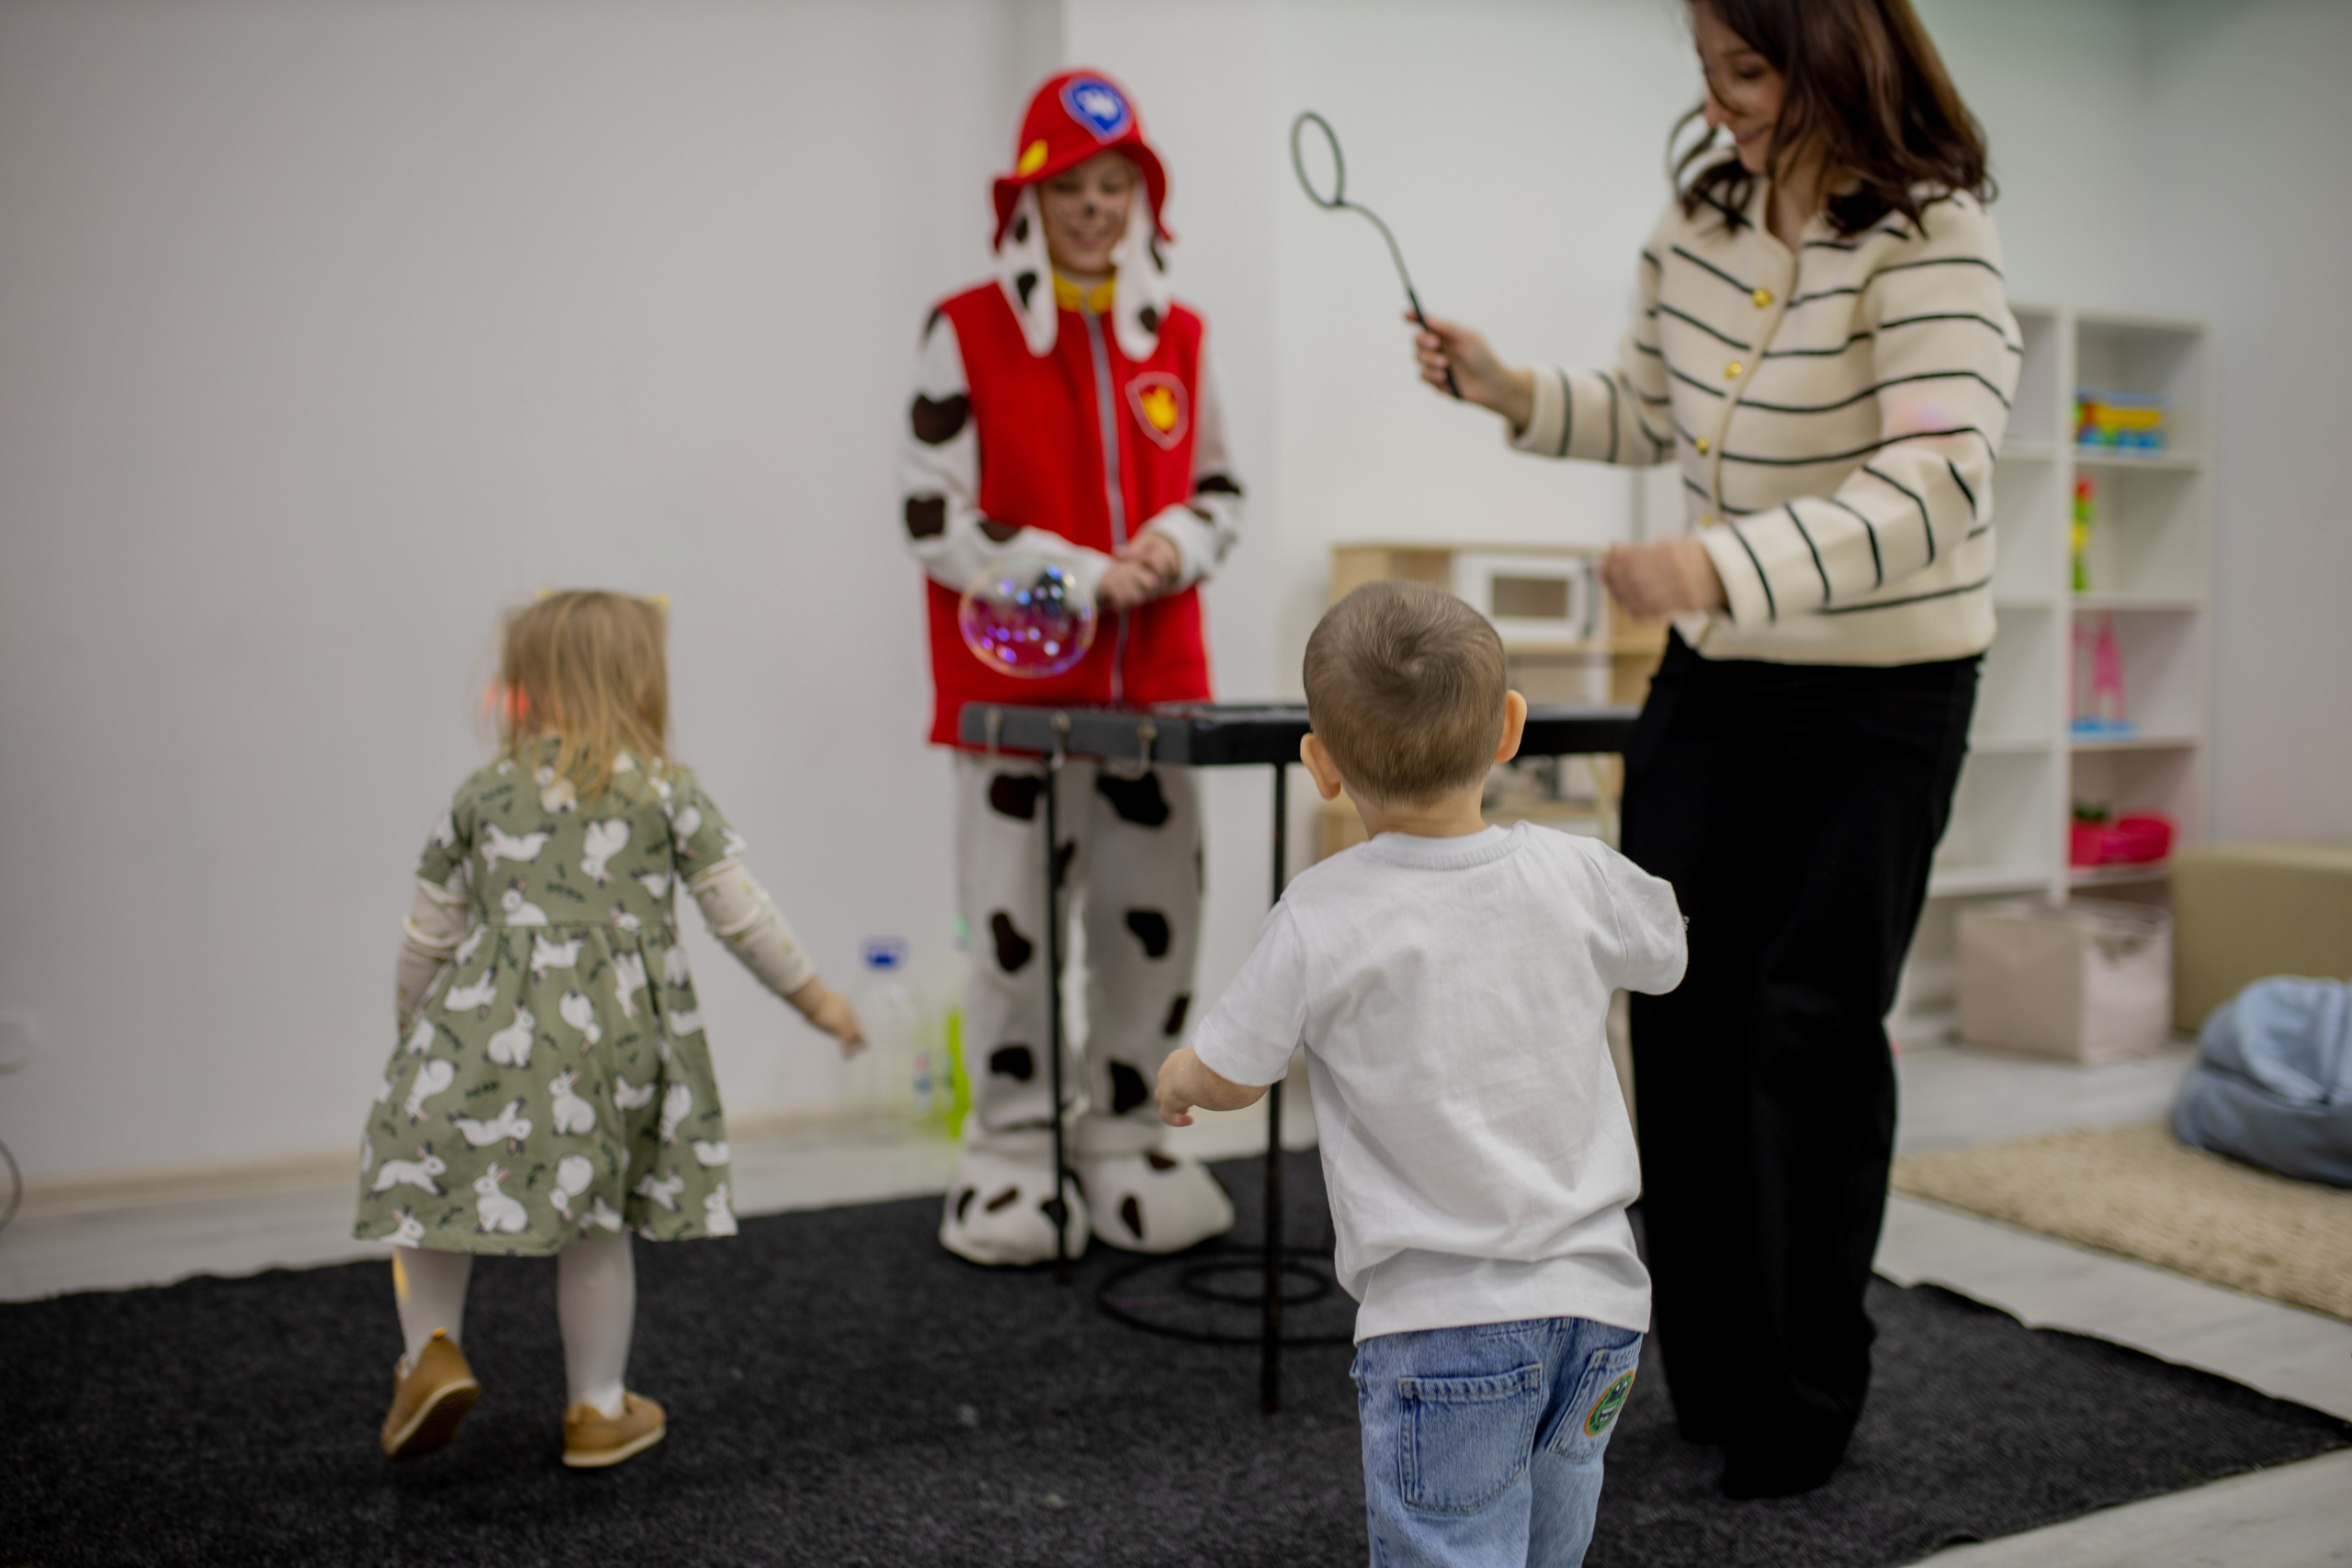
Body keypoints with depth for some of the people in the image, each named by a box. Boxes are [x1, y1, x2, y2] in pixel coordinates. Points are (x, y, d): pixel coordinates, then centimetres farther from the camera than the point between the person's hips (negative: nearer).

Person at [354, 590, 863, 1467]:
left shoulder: (483, 795, 8)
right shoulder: (668, 791, 3)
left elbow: (430, 932, 12)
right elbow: (741, 914, 3)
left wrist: (413, 1022, 29)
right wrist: (815, 998, 14)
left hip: (493, 1026, 0)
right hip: (614, 1033, 0)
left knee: (431, 1179, 17)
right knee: (596, 1219, 11)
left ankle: (431, 1352, 2)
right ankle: (598, 1409, 22)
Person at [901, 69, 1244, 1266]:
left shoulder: (1176, 338, 10)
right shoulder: (967, 333, -3)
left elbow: (1217, 490, 16)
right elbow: (935, 519, -7)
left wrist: (1172, 547, -7)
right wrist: (1082, 576, -15)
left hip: (1153, 682, 4)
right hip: (1015, 688, -4)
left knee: (1155, 919, 9)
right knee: (1013, 929, 2)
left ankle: (1123, 1142, 25)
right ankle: (1010, 1157, 18)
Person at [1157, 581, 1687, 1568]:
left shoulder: (1318, 922, -15)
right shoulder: (1575, 876, -4)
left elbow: (1231, 1080, -5)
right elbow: (1665, 950, 18)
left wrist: (1176, 1080, 19)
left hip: (1443, 1321, -5)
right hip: (1596, 1300, 5)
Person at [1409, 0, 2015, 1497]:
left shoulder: (1932, 238, -20)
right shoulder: (1702, 208, 1)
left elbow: (1938, 480, -33)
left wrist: (1723, 567, -45)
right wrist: (1516, 393, -3)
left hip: (1879, 694, -6)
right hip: (1715, 673, 7)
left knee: (1811, 1029, -2)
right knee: (1679, 1002, 9)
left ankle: (1803, 1411, 18)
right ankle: (1710, 1375, 27)